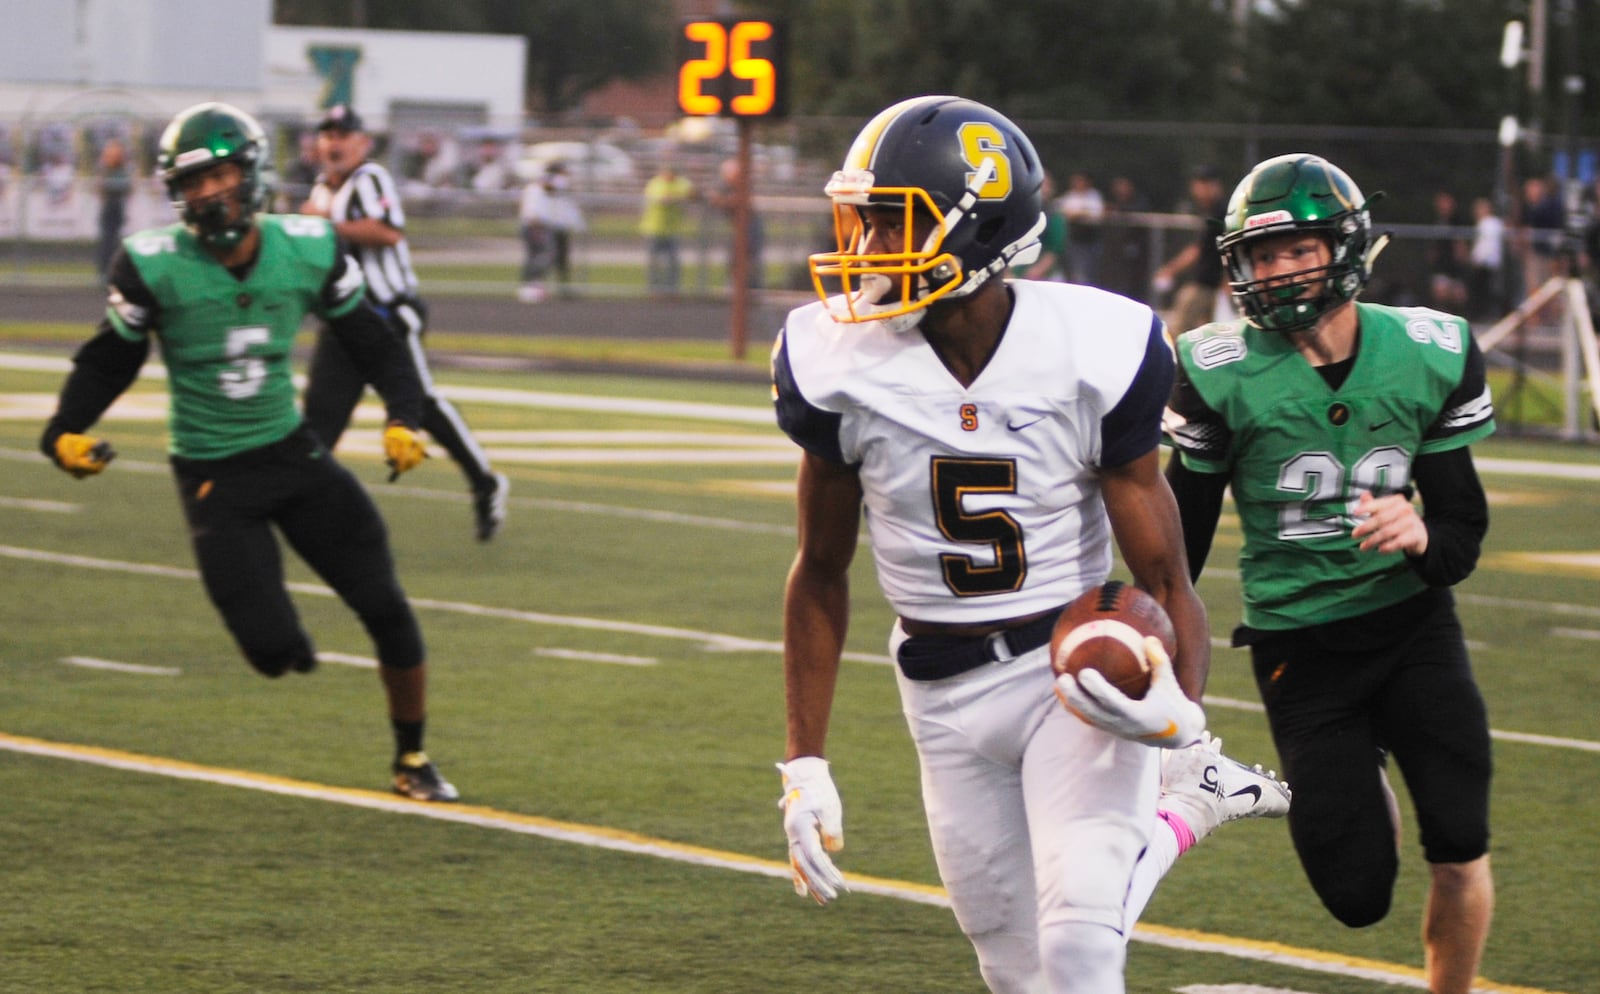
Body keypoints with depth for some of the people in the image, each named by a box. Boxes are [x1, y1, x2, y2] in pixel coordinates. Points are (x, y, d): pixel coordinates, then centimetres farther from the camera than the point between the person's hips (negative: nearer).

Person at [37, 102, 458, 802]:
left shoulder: (307, 251, -5)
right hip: (213, 478, -3)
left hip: (292, 453, 3)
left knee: (388, 612, -3)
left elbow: (370, 342, 8)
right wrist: (65, 432, -16)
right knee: (276, 652, -14)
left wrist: (402, 415, -6)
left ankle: (411, 759, 19)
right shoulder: (154, 267, -12)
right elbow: (108, 361, 0)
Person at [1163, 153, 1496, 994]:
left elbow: (1465, 531, -2)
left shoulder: (1427, 356, -7)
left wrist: (1424, 536, -26)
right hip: (1299, 643, -1)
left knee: (1458, 854, -13)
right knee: (1359, 896, -3)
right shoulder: (1223, 374, -13)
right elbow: (1181, 534, 0)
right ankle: (1363, 788, 34)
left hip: (1411, 618, 1)